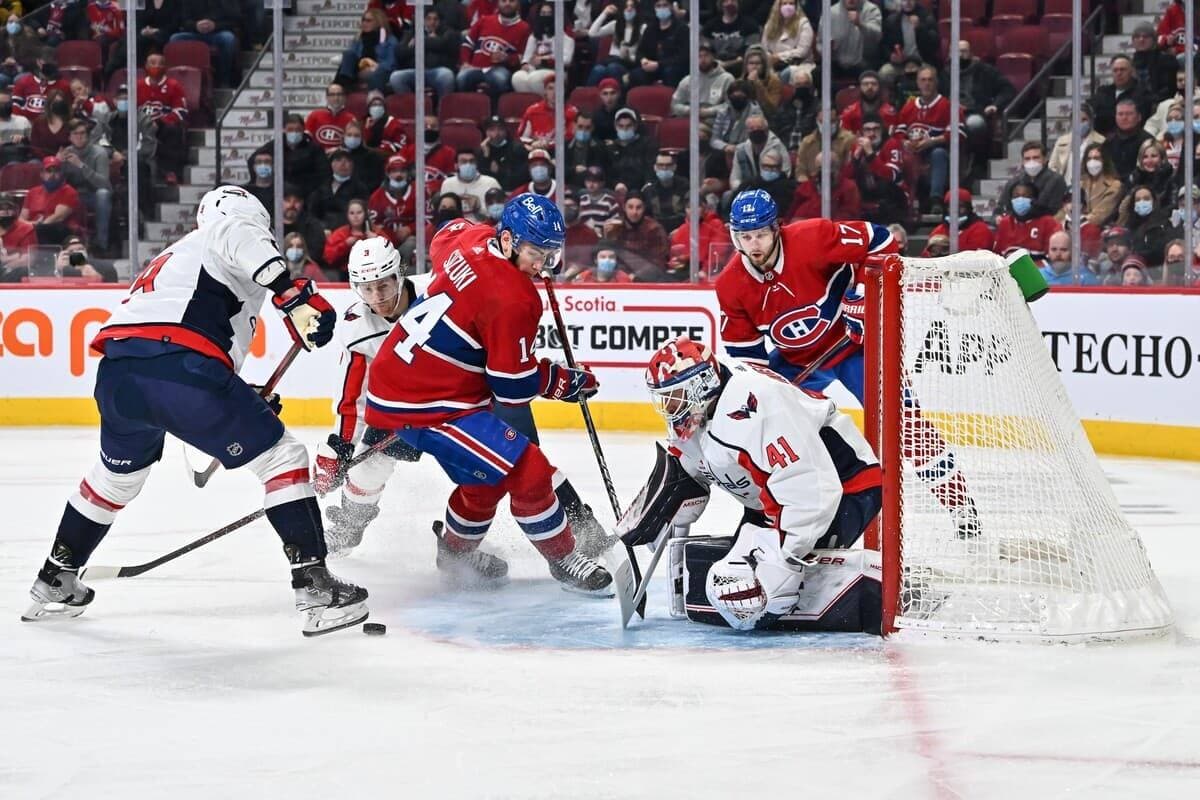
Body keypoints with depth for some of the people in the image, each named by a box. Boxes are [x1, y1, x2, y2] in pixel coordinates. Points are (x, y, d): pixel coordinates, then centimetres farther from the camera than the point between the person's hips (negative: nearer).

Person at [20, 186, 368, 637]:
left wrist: (246, 411, 40)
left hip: (116, 373, 8)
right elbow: (241, 240, -11)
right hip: (180, 367, -8)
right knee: (281, 458, 2)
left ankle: (55, 582, 43)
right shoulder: (223, 238, 16)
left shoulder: (175, 258, 40)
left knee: (116, 474, 34)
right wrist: (294, 297, -19)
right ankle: (314, 589, -8)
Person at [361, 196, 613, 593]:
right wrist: (567, 382, 0)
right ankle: (564, 560, 6)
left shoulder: (472, 238, -1)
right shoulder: (512, 300, -24)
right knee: (527, 470, -10)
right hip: (422, 406, -10)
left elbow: (443, 239, 26)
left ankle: (455, 550, 46)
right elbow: (514, 387, -16)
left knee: (488, 477, 25)